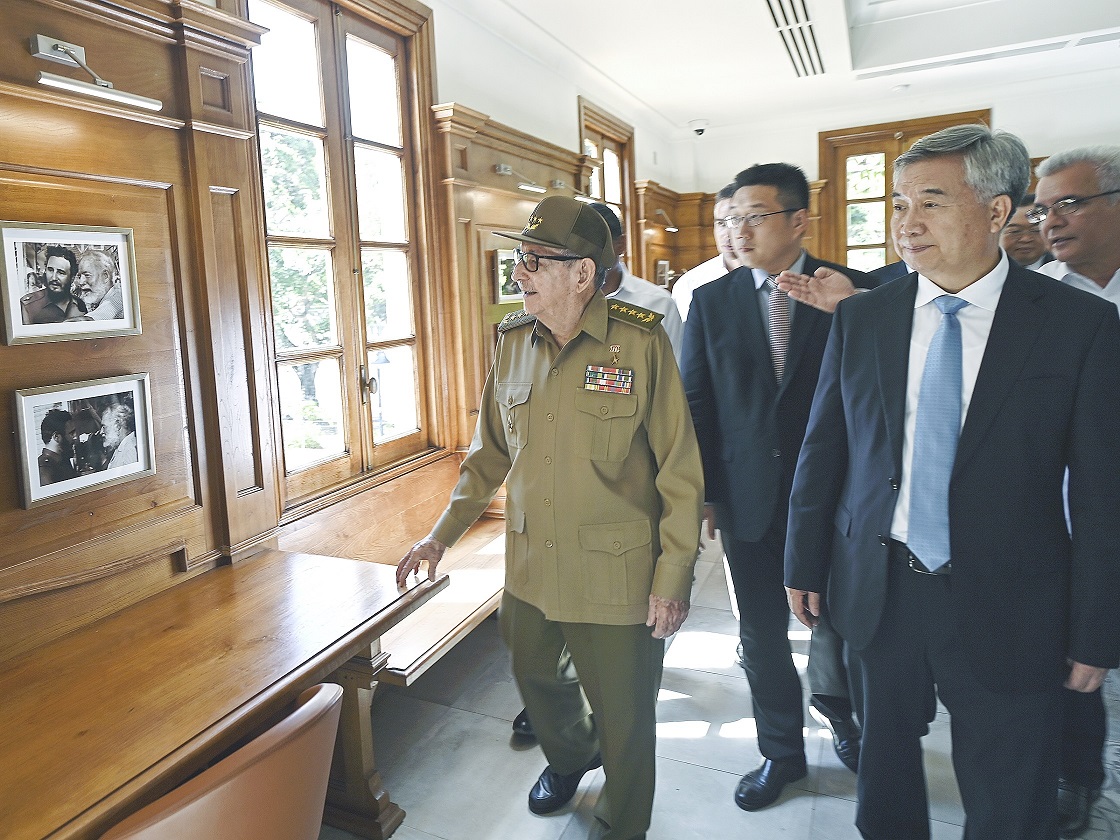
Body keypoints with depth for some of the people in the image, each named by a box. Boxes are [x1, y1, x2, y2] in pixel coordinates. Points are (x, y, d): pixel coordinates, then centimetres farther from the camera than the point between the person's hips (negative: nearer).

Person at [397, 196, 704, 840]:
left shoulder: (642, 343, -14)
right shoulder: (515, 342, 1)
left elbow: (681, 473, -11)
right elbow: (491, 452, 11)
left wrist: (673, 580, -11)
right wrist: (442, 535, 10)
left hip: (616, 577, -5)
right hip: (529, 570, 5)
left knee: (623, 715, 12)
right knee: (537, 680, 26)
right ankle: (568, 758, 59)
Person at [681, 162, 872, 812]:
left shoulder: (853, 291, -6)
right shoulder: (711, 301, 0)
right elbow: (696, 404, 2)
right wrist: (705, 493, 1)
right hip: (749, 499, 1)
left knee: (838, 619, 18)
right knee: (763, 636, 13)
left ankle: (838, 714, 49)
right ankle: (782, 752, 35)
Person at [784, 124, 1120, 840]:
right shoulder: (861, 318, 0)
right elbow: (822, 451, 3)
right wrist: (805, 565, 5)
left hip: (1006, 610, -2)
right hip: (876, 590, 2)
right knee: (885, 779, 21)